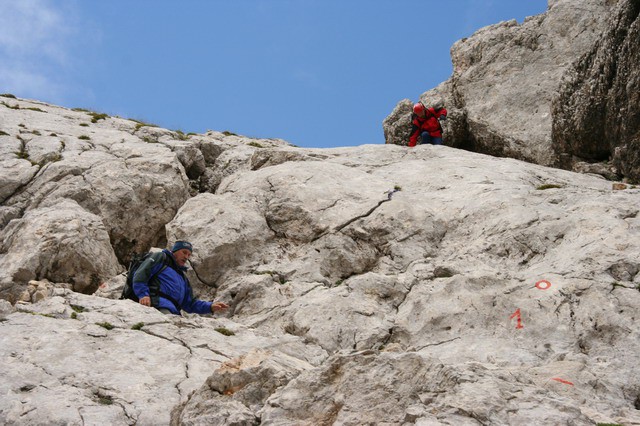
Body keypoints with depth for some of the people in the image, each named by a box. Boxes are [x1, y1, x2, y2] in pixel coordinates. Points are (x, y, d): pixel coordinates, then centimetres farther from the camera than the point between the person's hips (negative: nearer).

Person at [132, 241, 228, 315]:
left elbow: (190, 304, 35)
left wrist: (210, 307, 19)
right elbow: (140, 274, 2)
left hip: (174, 312, 6)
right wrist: (143, 294, -16)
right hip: (158, 304, -6)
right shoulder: (161, 258, 17)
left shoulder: (183, 278, 39)